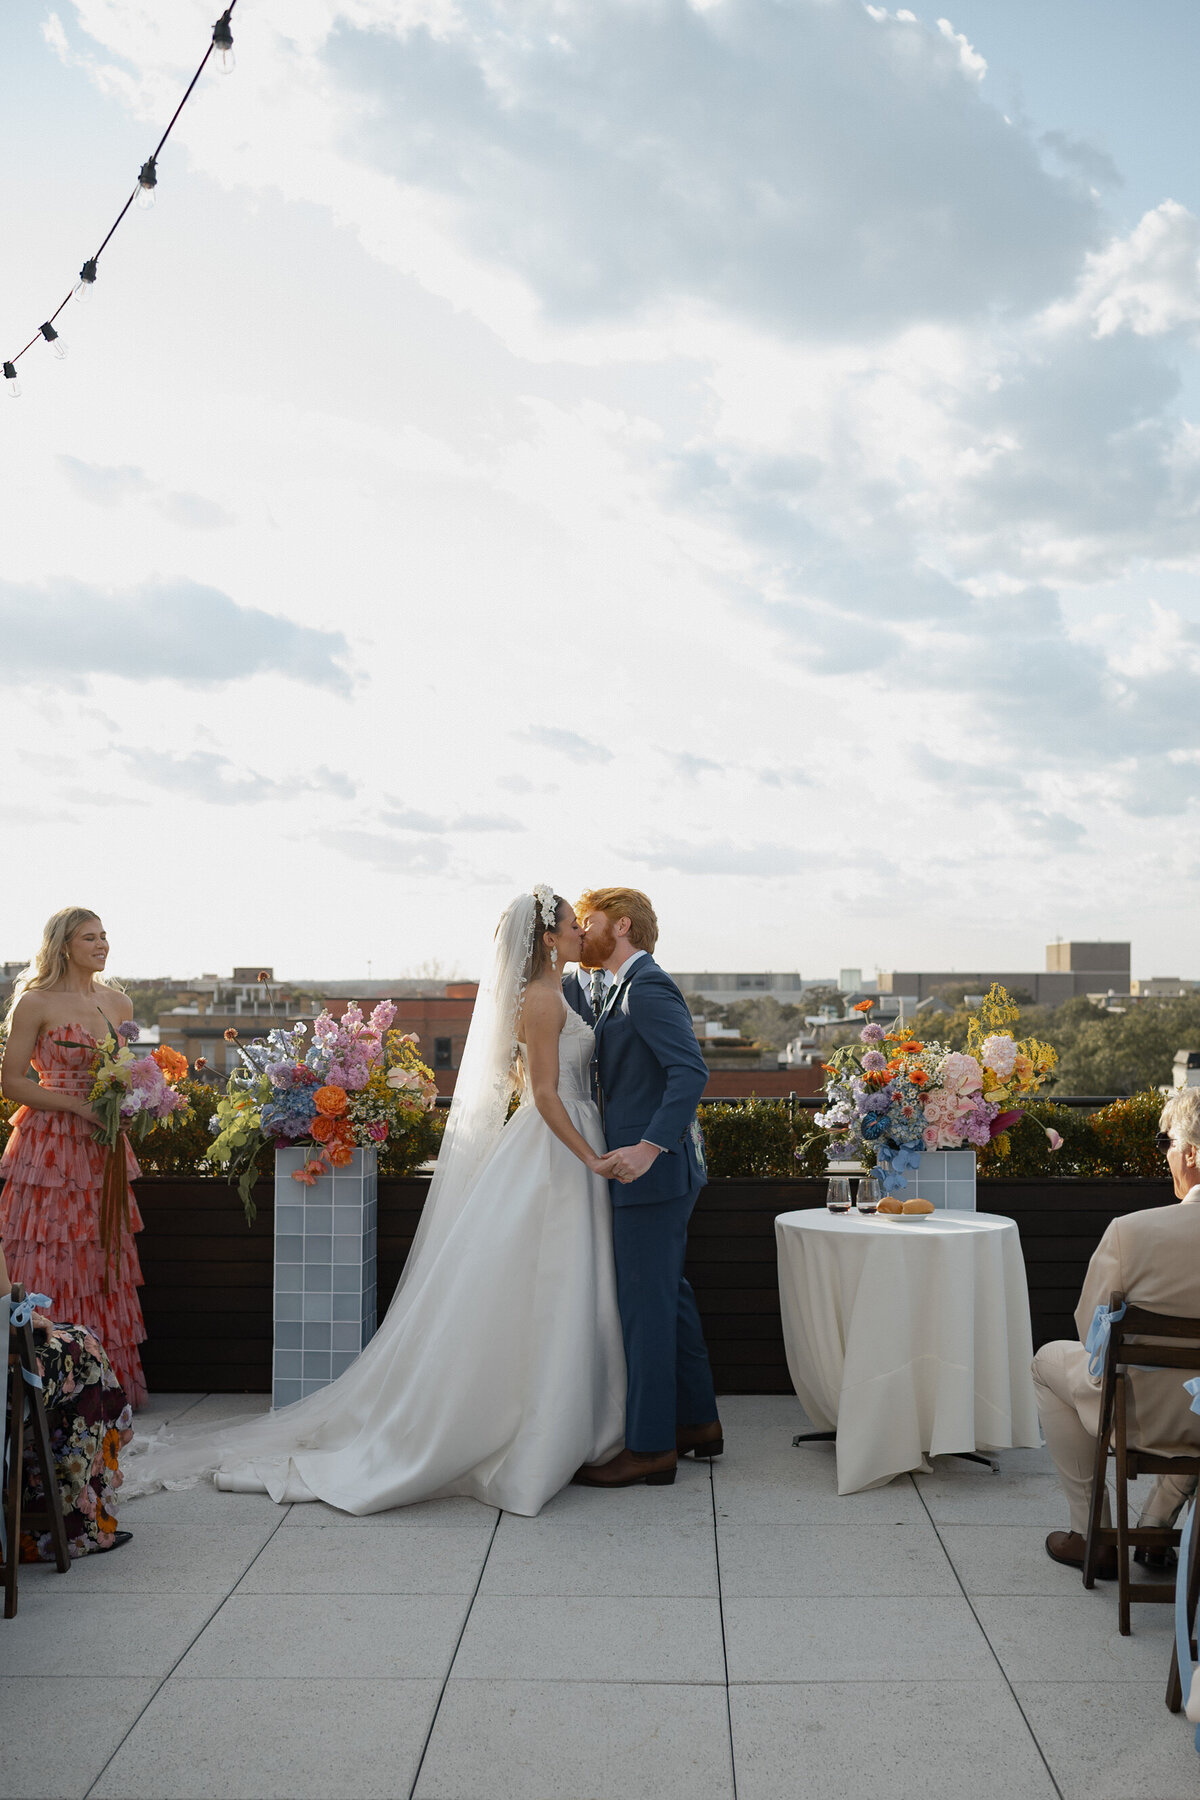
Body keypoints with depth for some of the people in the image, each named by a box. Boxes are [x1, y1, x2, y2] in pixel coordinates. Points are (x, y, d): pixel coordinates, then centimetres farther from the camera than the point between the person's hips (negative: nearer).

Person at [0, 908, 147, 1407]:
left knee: (104, 1262, 6)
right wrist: (76, 1104, -15)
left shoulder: (119, 1004, 11)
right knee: (49, 1267, -4)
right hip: (50, 1146, -5)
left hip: (101, 1150, 5)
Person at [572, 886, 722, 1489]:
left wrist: (649, 1146, -31)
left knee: (645, 1304, -5)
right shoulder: (627, 990, 17)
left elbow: (691, 1070, -26)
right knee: (669, 1296, 17)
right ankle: (696, 1422, 28)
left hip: (652, 1172, -10)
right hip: (654, 1171, 10)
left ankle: (649, 1447, 3)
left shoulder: (648, 987, -15)